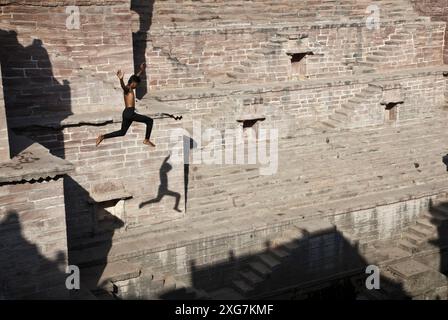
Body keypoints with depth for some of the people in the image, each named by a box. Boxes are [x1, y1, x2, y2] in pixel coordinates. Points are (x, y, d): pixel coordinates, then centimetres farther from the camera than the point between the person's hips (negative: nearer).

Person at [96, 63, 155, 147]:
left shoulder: (130, 88, 18)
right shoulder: (127, 89, -8)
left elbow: (136, 77, 34)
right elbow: (123, 86, -34)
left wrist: (141, 70, 44)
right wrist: (121, 79, -55)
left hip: (127, 113, 10)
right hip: (129, 112, -10)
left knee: (122, 132, 19)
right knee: (150, 121, -3)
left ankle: (103, 137, 14)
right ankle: (146, 140, -2)